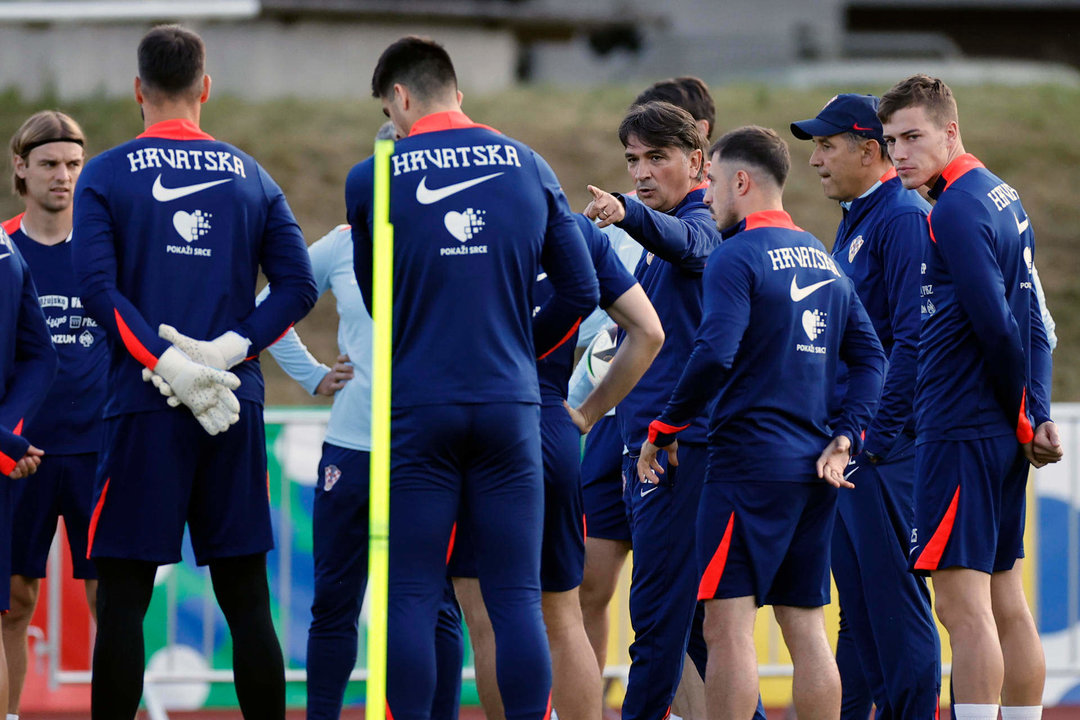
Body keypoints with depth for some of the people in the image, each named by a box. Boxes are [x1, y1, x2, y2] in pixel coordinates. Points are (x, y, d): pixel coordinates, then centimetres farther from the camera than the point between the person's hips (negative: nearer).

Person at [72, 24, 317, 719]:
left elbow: (99, 288, -10)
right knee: (246, 596, 6)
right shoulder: (251, 177, 10)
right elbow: (299, 285, 1)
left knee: (124, 595, 0)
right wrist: (229, 350, -6)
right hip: (239, 412, 3)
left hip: (143, 404, -3)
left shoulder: (105, 176, 1)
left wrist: (167, 365, -12)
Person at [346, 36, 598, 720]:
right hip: (511, 407, 2)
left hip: (418, 407, -2)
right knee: (516, 598, 3)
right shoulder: (528, 168, 5)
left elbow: (374, 302, 12)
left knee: (411, 598, 2)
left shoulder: (372, 180, -1)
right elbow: (581, 291, 7)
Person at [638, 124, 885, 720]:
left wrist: (663, 431, -10)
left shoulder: (736, 258, -9)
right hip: (814, 469, 8)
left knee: (727, 626, -7)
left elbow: (714, 357, -20)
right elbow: (869, 355, 13)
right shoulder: (824, 259, 16)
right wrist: (844, 438, 7)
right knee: (806, 628, 10)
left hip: (750, 463, -8)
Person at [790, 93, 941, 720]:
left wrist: (876, 438, -20)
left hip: (886, 448, -10)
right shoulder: (855, 222, 18)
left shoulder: (904, 219, -12)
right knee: (858, 601, 11)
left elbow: (914, 338, -20)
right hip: (844, 445, 10)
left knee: (894, 597, -7)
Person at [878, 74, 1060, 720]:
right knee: (1006, 601, 12)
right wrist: (1038, 417, 7)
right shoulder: (1004, 197, 16)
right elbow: (1032, 323, 15)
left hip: (961, 432, -10)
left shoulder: (957, 210, -14)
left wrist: (1021, 417, -7)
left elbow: (997, 328, -19)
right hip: (1002, 433, 10)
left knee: (964, 605, -11)